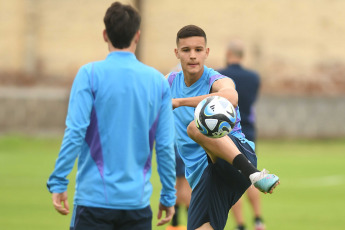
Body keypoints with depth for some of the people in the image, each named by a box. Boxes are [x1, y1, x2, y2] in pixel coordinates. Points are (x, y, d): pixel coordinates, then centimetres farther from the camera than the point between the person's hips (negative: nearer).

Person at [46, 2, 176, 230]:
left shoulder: (91, 74, -5)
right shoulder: (158, 81, 4)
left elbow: (75, 132, -12)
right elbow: (165, 145, 3)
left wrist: (58, 183, -8)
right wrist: (168, 196, 11)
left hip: (95, 199, -3)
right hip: (138, 200, 3)